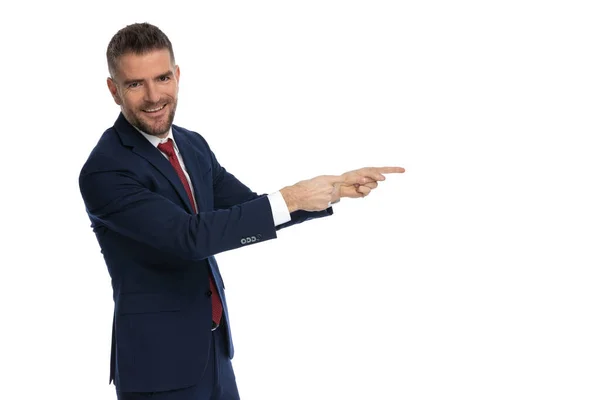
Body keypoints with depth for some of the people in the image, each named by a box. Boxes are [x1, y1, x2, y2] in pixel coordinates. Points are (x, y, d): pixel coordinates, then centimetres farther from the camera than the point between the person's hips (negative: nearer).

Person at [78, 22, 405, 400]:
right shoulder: (103, 171, -19)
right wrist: (289, 198, -24)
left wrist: (337, 187, -3)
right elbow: (190, 235, -27)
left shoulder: (193, 145, 6)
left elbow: (252, 210, 9)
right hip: (158, 361, -7)